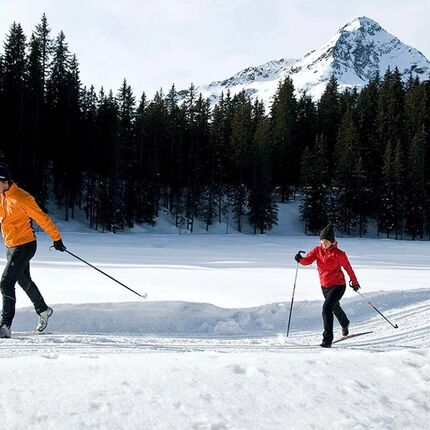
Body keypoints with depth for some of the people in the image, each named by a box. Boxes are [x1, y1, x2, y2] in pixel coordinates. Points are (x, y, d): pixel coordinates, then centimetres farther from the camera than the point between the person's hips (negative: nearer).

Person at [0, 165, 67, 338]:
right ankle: (43, 310, 44)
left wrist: (56, 238, -11)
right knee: (24, 281, 23)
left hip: (24, 246, -9)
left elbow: (42, 218, -16)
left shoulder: (21, 198, -21)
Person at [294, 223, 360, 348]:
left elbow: (348, 267, -4)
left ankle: (327, 339, -20)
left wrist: (354, 282, 6)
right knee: (335, 307, 29)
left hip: (338, 285, -6)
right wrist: (300, 259, -39)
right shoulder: (317, 250, -4)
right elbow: (308, 260, -16)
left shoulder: (338, 253, -16)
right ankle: (345, 324, 61)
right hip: (324, 286, 6)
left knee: (326, 308, -24)